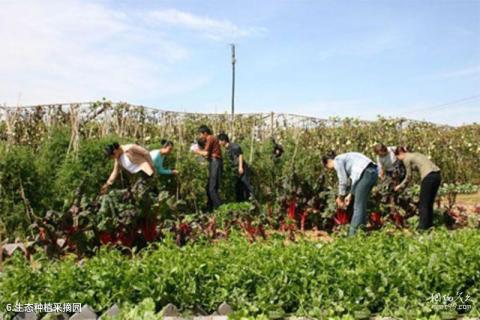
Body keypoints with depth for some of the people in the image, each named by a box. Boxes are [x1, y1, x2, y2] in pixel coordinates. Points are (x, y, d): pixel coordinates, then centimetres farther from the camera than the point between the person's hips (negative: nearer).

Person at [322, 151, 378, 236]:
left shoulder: (337, 161, 0)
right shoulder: (343, 158, 26)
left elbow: (343, 181, -3)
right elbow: (355, 178, 24)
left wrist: (340, 198, 8)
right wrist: (350, 195, 22)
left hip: (366, 173, -10)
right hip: (373, 172, 10)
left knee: (358, 206, -5)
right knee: (361, 205, 15)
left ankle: (353, 234, -3)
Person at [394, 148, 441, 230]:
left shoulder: (406, 159, 0)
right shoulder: (414, 155, 25)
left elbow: (408, 177, 5)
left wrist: (400, 186, 20)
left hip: (429, 176, -9)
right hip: (437, 175, 9)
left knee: (423, 203, 2)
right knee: (429, 202, 18)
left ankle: (422, 227, 5)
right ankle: (429, 224, 23)